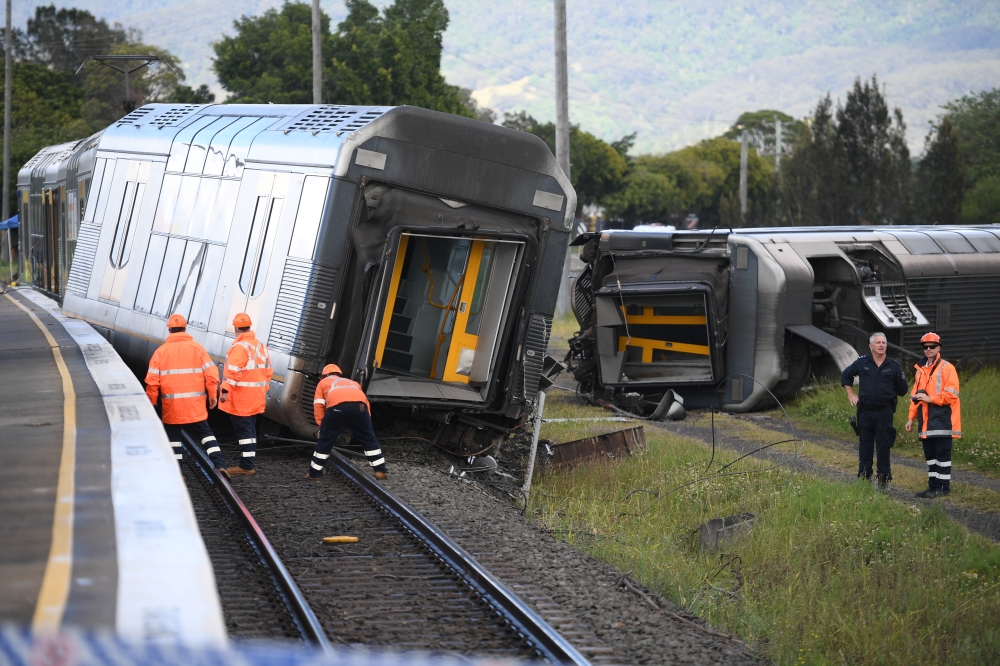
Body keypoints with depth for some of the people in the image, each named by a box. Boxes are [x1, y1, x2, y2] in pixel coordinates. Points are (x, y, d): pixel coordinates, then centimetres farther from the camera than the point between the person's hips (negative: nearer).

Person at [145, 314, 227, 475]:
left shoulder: (161, 351, -2)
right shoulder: (197, 348, 0)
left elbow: (152, 380, -3)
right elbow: (211, 374, -4)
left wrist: (151, 402, 7)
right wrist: (212, 395, 7)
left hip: (172, 405, -1)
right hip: (195, 405, 1)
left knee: (173, 436, 11)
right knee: (205, 433, 9)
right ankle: (219, 464, -5)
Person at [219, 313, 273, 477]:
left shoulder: (239, 347, -17)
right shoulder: (261, 346, 11)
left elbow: (232, 371, -23)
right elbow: (267, 371, 15)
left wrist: (225, 390, -22)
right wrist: (264, 390, 22)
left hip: (241, 399, -9)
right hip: (256, 398, 9)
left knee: (243, 431, -5)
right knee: (250, 430, 15)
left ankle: (246, 465, -4)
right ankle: (251, 463, 19)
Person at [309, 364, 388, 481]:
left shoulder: (323, 382, 36)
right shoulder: (353, 383, 43)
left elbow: (318, 405, 21)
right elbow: (365, 401, 29)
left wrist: (322, 425, 22)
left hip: (337, 406, -2)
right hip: (359, 405, 2)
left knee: (325, 441, 13)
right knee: (369, 439, 17)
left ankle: (315, 473, 17)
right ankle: (380, 471, 15)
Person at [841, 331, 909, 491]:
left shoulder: (893, 366, 1)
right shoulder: (862, 363, 2)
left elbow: (902, 390, 10)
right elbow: (845, 376, 18)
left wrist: (888, 394, 1)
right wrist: (851, 394, 12)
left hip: (884, 412, -1)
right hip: (865, 412, 1)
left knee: (883, 447, 1)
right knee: (865, 446, 6)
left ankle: (884, 479, 7)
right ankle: (864, 477, 12)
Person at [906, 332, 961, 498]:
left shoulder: (947, 368, -5)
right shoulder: (920, 370, 17)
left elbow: (951, 394, -13)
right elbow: (914, 396, 20)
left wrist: (930, 398, -17)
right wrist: (911, 417, 15)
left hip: (941, 420, -7)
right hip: (925, 421, 7)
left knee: (942, 454, -5)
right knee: (930, 454, 10)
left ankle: (943, 486, -2)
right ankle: (933, 486, 15)